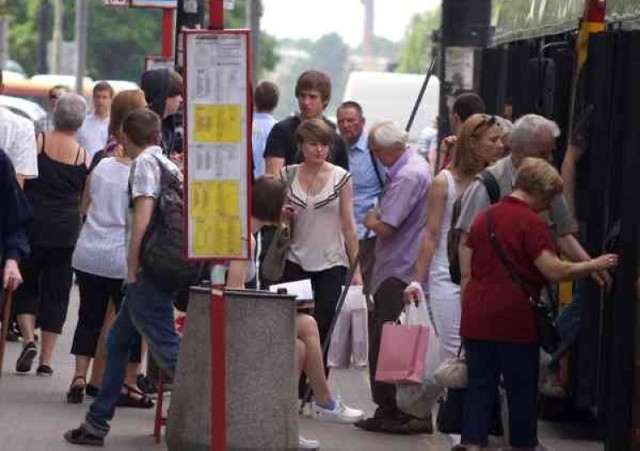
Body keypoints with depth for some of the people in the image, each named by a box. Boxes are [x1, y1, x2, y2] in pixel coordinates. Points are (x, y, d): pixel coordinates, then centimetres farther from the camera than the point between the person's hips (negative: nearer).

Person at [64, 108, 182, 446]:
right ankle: (96, 423, 19)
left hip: (148, 269, -9)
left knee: (165, 347, -10)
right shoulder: (171, 165, 17)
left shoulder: (144, 162, -7)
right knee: (118, 339, 15)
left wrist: (132, 270, -12)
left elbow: (142, 217, -17)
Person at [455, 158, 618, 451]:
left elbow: (466, 271, 13)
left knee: (479, 385, 8)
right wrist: (595, 265, -8)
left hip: (477, 318, 6)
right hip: (515, 320, -6)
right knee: (522, 389, 8)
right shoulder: (531, 223, -11)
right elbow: (554, 271, -18)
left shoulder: (484, 218, 11)